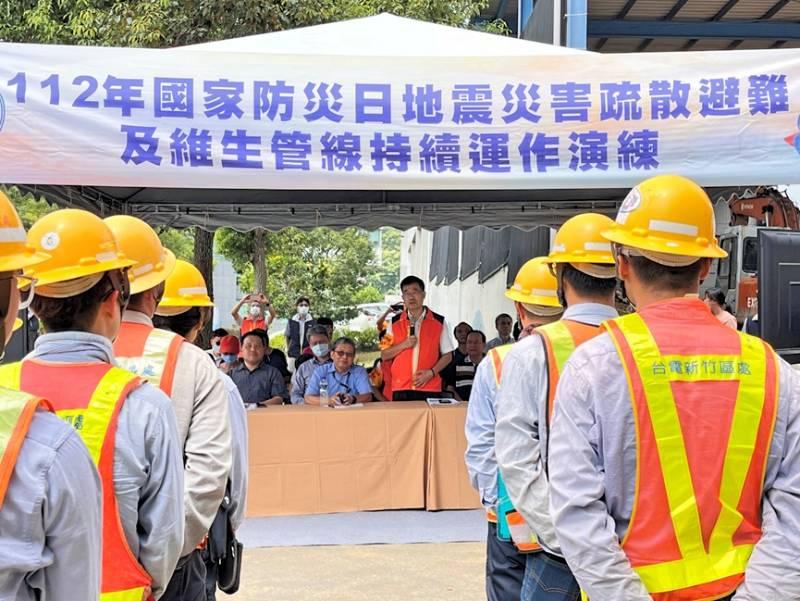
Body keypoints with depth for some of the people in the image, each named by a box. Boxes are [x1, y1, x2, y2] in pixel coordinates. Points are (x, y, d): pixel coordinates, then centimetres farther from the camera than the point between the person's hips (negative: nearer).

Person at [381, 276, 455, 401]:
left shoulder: (439, 322, 5)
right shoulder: (395, 323, 9)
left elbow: (447, 355, 7)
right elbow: (384, 355, 9)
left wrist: (431, 372, -8)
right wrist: (403, 345, -8)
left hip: (430, 389, -1)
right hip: (401, 389, 1)